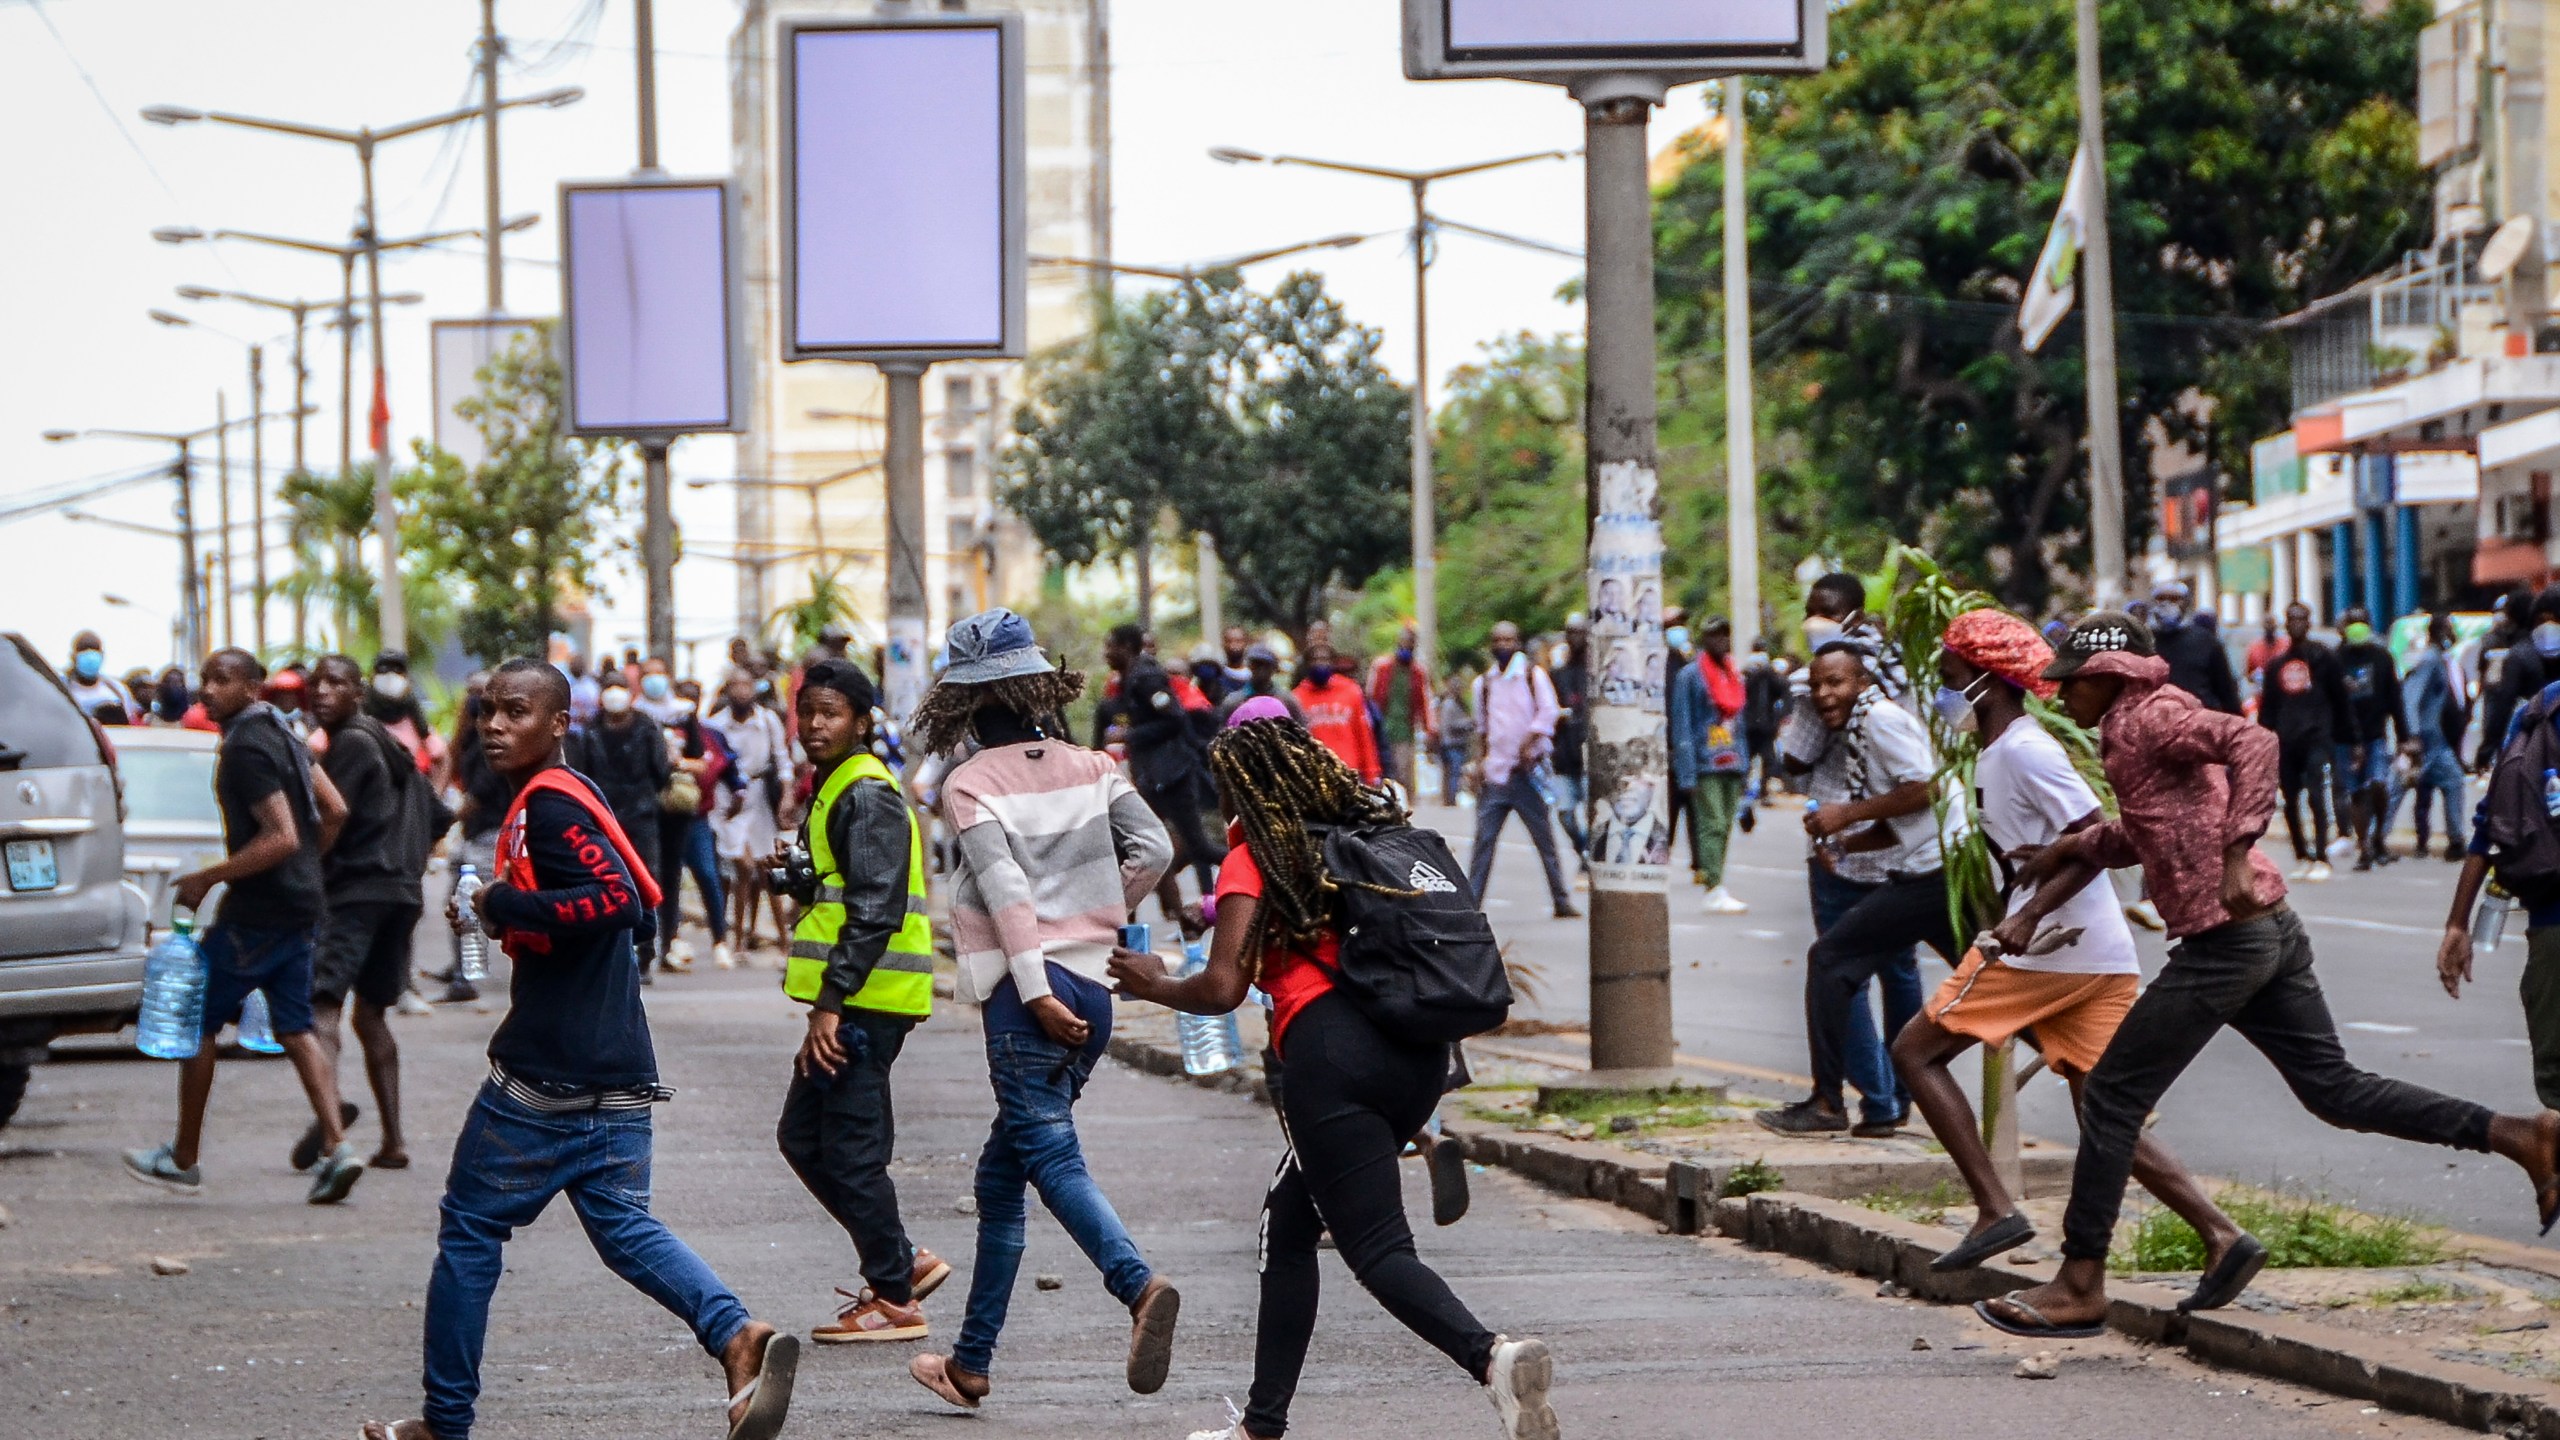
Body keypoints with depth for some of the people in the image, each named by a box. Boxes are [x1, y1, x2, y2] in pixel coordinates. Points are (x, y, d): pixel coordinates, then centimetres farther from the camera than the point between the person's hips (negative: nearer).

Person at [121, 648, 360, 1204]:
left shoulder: (245, 749, -17)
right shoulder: (283, 736, 12)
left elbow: (281, 838, -24)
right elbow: (334, 811, 17)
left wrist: (207, 878, -18)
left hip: (258, 911, -9)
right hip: (299, 907, 9)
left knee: (196, 1021, 4)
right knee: (295, 1030, 8)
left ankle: (183, 1159, 11)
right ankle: (337, 1147, -6)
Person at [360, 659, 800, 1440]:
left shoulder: (548, 804, -14)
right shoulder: (572, 795, 16)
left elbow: (618, 900, -27)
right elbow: (636, 903, 24)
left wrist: (503, 904, -20)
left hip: (544, 1076, -9)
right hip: (618, 1076, 9)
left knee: (470, 1229, 5)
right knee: (625, 1227, 9)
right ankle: (739, 1337, -16)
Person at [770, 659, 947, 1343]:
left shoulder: (867, 794, -14)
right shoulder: (836, 789, 19)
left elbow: (876, 908, -22)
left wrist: (831, 1003, -25)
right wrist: (796, 869, 7)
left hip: (867, 1000, -11)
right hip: (849, 1000, 11)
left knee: (850, 1149, -6)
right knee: (803, 1137, 14)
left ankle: (895, 1299, 2)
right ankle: (902, 1261, 20)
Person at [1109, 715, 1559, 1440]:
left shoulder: (1252, 860, 2)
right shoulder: (1375, 832, 20)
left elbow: (1222, 988, -6)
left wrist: (1155, 985, 12)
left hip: (1331, 1050, -7)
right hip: (1421, 1052, 7)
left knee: (1379, 1250, -9)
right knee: (1290, 1219, 22)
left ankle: (1492, 1357, -36)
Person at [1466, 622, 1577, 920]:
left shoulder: (1534, 676, 3)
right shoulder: (1484, 683, 14)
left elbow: (1548, 712, -8)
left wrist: (1529, 743, -19)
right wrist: (1480, 761, 10)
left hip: (1526, 771, -3)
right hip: (1495, 773, 3)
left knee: (1545, 837, 1)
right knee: (1484, 838, -4)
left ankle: (1562, 902, 7)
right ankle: (1469, 901, -3)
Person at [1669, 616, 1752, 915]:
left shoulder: (1735, 676, 17)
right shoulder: (1690, 675, -4)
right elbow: (1682, 727, -7)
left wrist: (1744, 764, 14)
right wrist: (1687, 773, -13)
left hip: (1732, 765, 7)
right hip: (1705, 766, -7)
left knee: (1724, 828, 7)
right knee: (1712, 825, -12)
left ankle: (1715, 890, 11)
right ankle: (1715, 890, -15)